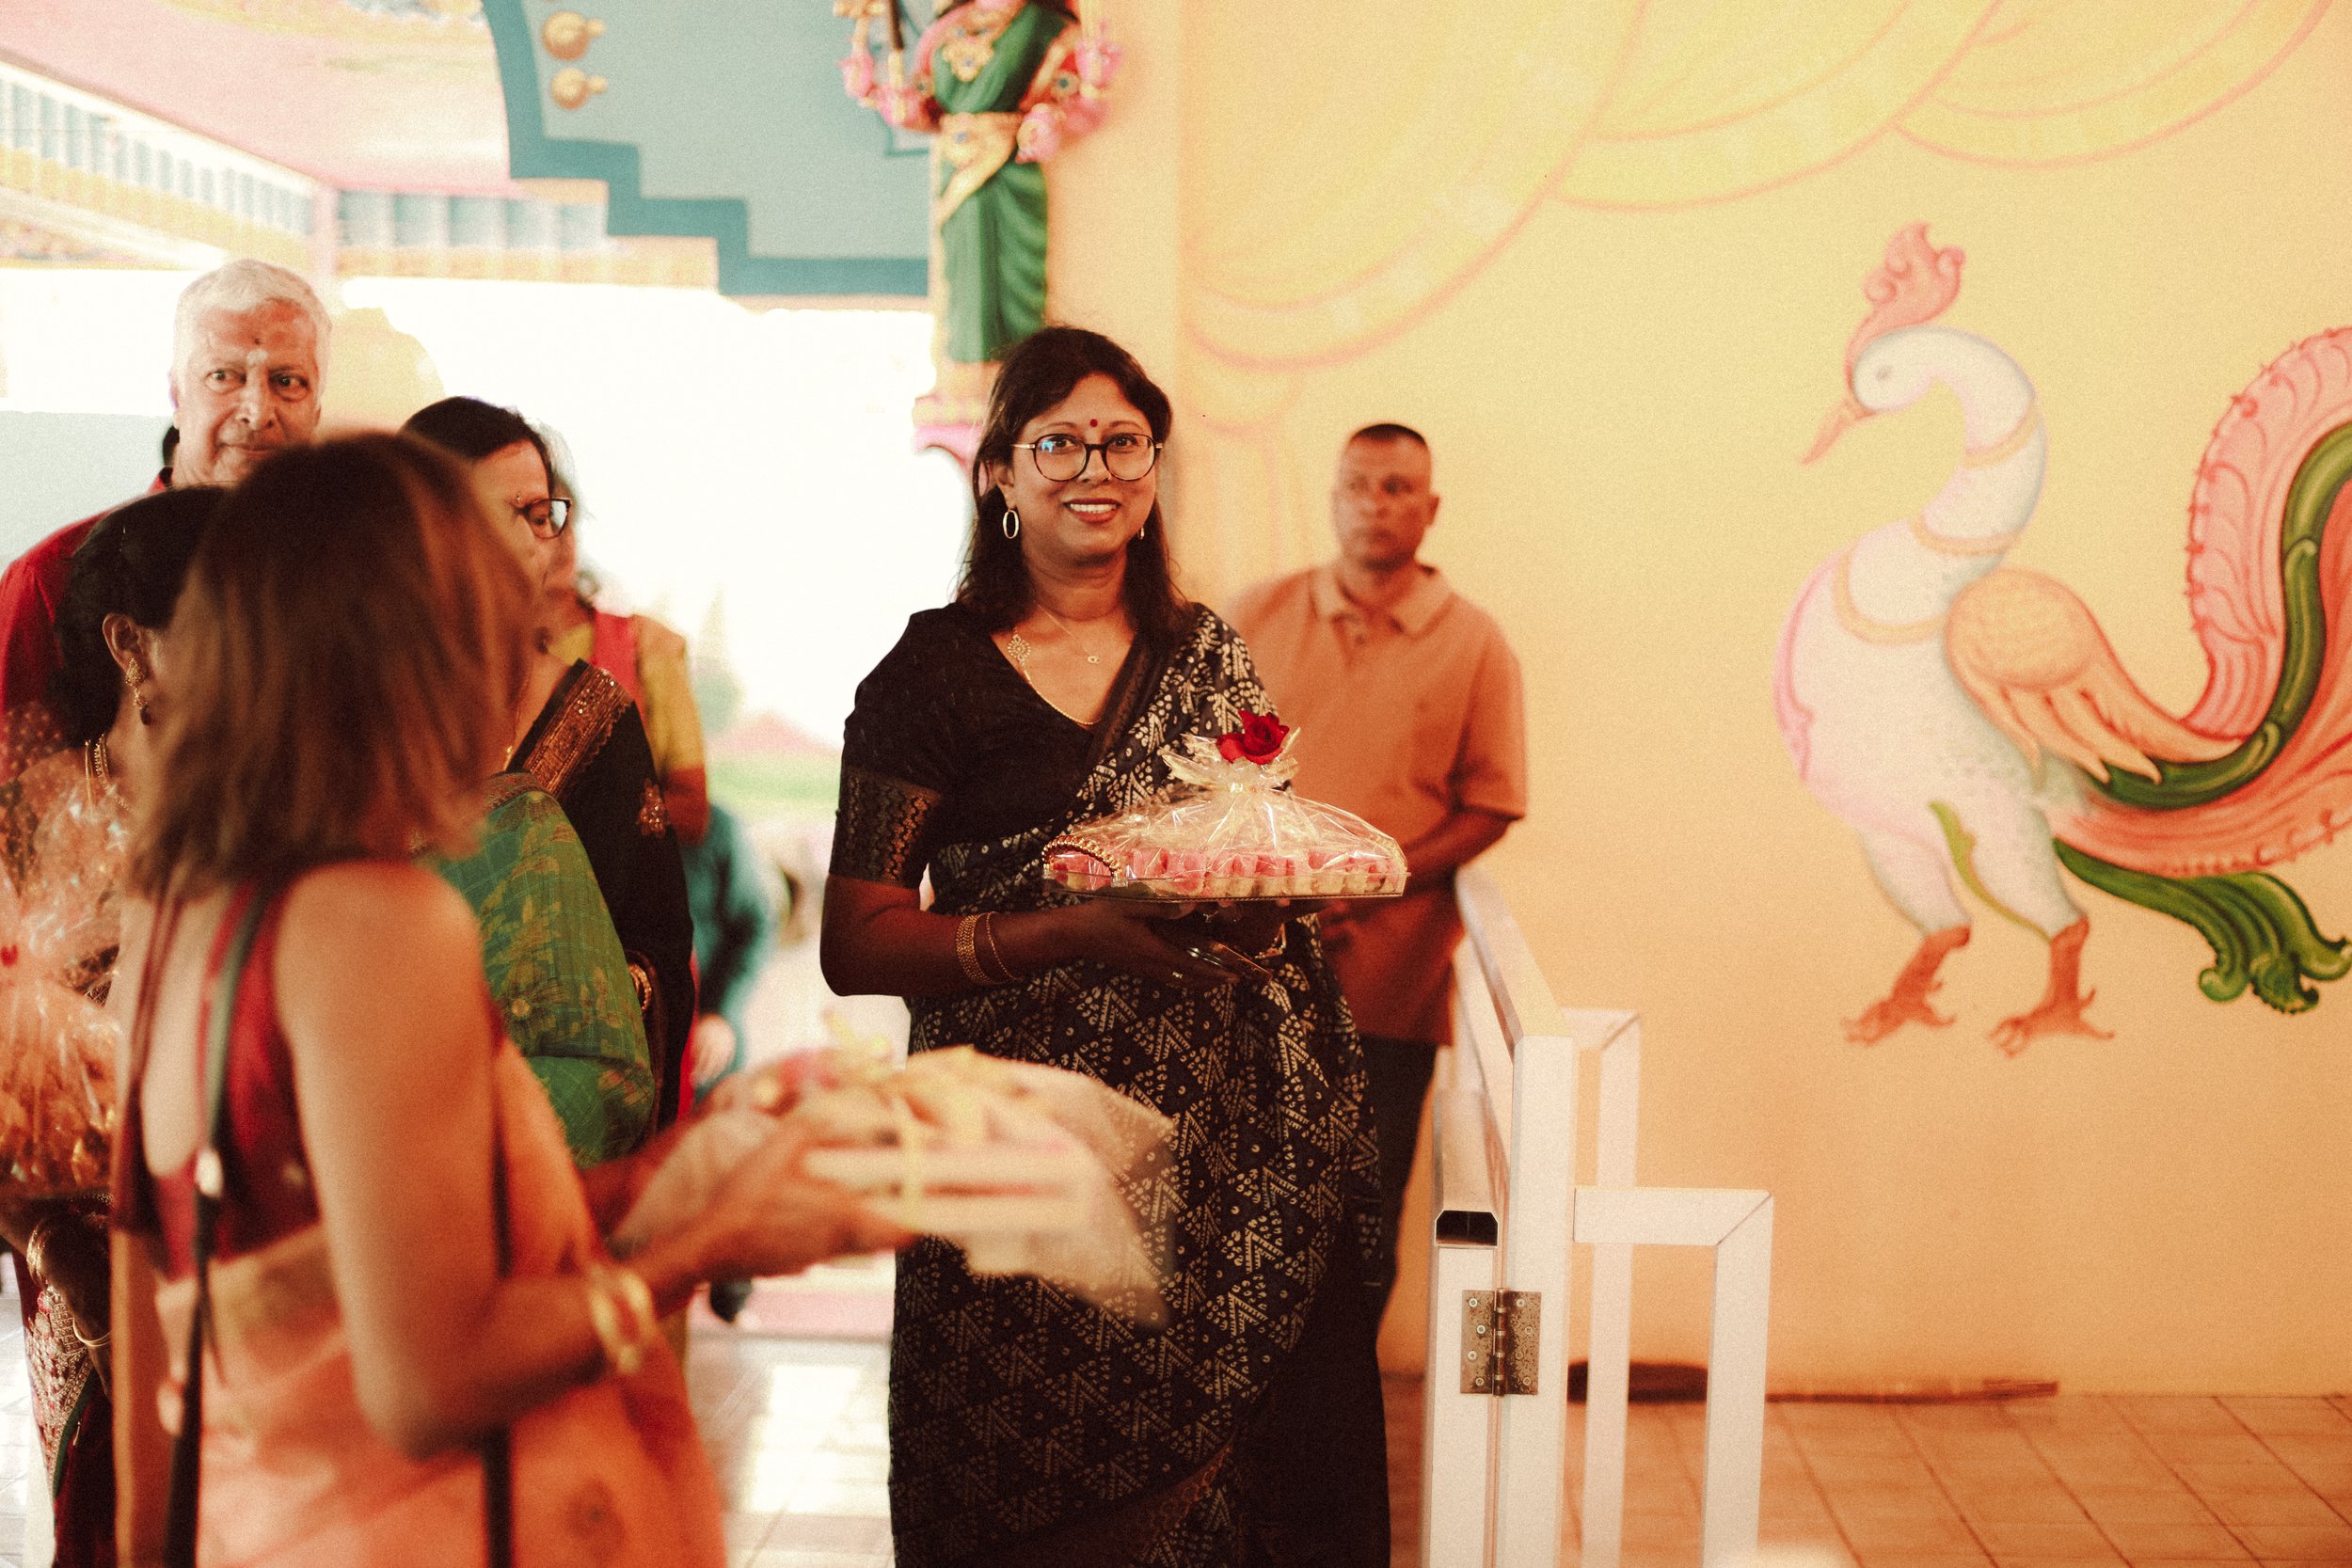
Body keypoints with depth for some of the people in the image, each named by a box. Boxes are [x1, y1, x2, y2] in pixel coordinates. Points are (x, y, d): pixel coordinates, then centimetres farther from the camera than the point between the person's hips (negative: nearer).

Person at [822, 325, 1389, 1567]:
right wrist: (1071, 933, -20)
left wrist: (1260, 912, -4)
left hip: (1228, 1140, 4)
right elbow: (856, 943, -7)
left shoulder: (1206, 654, 11)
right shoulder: (934, 672, -3)